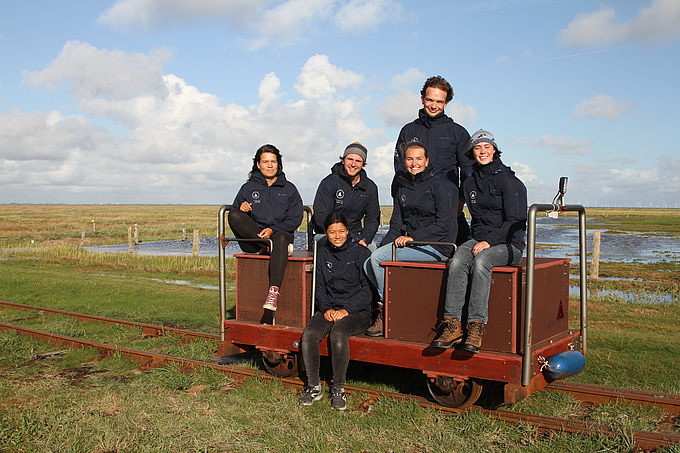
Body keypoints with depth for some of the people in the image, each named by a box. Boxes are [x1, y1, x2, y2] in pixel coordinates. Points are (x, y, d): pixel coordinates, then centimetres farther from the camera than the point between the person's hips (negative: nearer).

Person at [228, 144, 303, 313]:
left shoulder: (289, 189, 12)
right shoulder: (248, 188, 15)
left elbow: (295, 219, 3)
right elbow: (235, 209, 11)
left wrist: (272, 230, -13)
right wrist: (241, 209, -14)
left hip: (281, 233, -1)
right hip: (251, 239, 2)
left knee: (281, 238, -39)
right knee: (233, 215, -24)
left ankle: (273, 292, -51)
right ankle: (270, 246, -28)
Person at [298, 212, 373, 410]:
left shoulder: (361, 253, -3)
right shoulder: (323, 252, 11)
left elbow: (367, 290, -5)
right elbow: (320, 285, 14)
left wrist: (347, 310, -14)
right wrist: (326, 308, -3)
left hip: (358, 310, -4)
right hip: (329, 308, 4)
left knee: (338, 334, -33)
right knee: (309, 334, -24)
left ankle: (338, 389, -18)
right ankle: (313, 386, -8)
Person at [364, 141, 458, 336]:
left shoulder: (441, 185, -7)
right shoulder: (401, 186, 14)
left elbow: (444, 225, -13)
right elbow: (397, 222, 15)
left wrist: (413, 237, -18)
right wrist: (386, 243, -2)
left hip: (436, 248, -7)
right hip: (411, 245, 8)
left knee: (378, 258, -21)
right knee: (368, 265, -12)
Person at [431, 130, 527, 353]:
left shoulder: (508, 180, -3)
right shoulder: (470, 183, 16)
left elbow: (516, 221, -9)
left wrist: (489, 241, -19)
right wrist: (477, 239, 5)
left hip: (508, 243, -5)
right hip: (478, 238, 5)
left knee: (481, 261, -36)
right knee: (457, 262, -28)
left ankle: (476, 326, -38)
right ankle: (452, 324, -33)